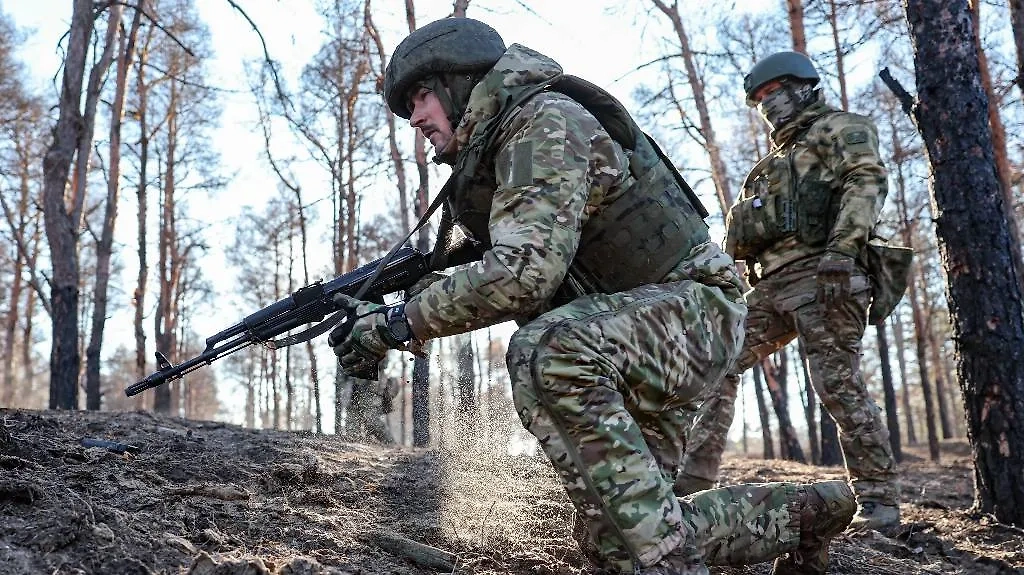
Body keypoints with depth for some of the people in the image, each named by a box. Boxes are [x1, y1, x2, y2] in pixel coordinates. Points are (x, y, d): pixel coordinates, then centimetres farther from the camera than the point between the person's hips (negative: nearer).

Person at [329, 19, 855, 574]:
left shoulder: (545, 121, -18)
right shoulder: (485, 162, 12)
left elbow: (526, 270, -31)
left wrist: (399, 323, -24)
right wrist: (392, 301, 0)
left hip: (693, 306, -10)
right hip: (624, 332, 10)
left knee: (547, 353, -38)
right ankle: (800, 511, 25)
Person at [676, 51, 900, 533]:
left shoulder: (839, 128, 11)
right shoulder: (777, 161, 34)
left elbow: (866, 182, -8)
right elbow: (743, 235, 29)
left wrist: (841, 249, -23)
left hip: (821, 275, -8)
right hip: (771, 286, 8)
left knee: (838, 385, -13)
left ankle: (879, 502, -4)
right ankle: (693, 480, 0)